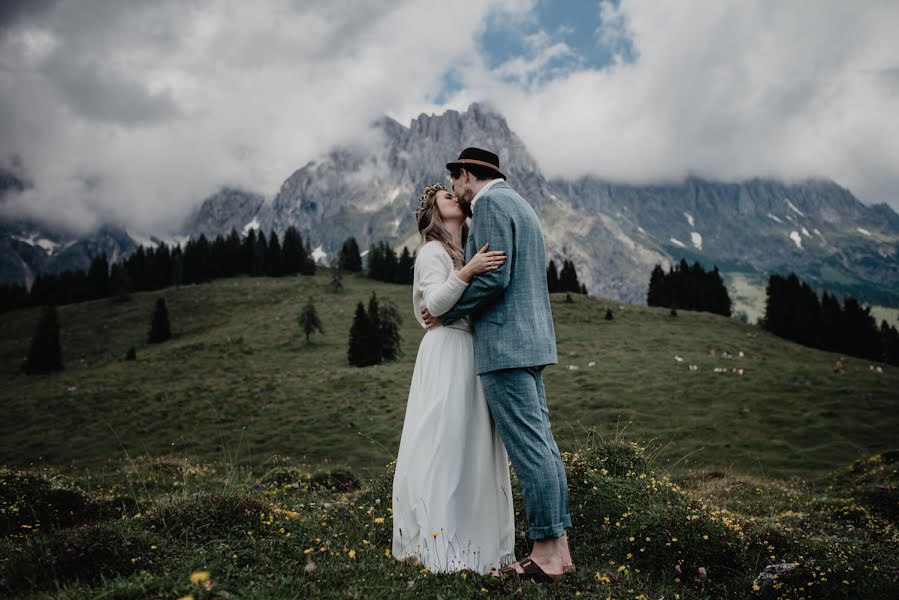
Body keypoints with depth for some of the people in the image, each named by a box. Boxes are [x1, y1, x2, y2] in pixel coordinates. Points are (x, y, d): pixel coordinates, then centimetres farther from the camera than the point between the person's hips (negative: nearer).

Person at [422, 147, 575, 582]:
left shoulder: (490, 204, -8)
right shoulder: (517, 203, 23)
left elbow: (494, 278, -19)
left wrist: (447, 314, -6)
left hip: (504, 345, -10)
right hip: (531, 339, 10)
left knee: (528, 448, -7)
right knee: (541, 444, 9)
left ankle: (546, 555, -2)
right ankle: (558, 549, 15)